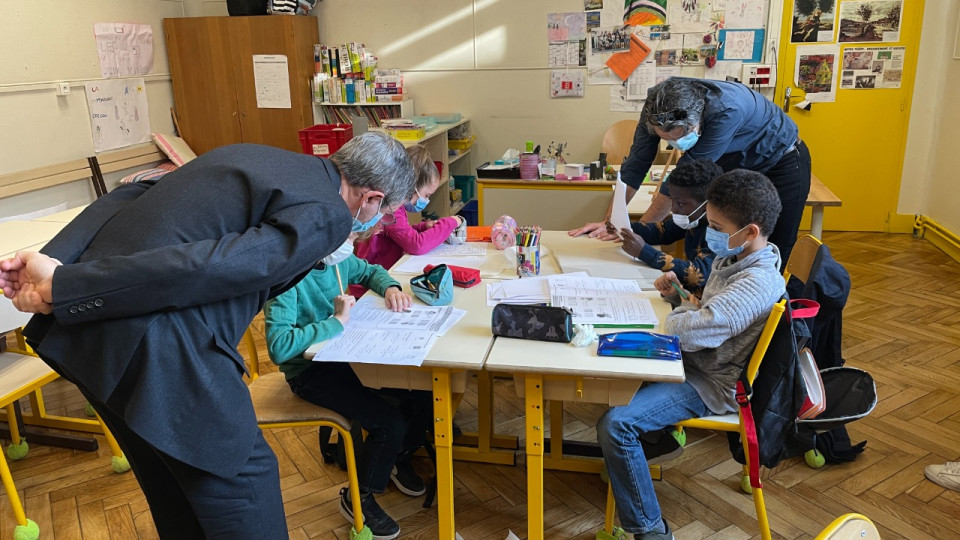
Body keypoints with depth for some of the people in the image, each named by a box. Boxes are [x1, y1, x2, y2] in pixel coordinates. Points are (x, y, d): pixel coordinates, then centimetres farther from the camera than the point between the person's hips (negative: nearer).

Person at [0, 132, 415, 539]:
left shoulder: (251, 155, 18)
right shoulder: (327, 214, -8)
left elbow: (128, 196, 11)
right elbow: (208, 268, -19)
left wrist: (52, 260, 3)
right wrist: (60, 287, -16)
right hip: (157, 350, -8)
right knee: (243, 479, 12)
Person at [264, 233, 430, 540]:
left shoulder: (337, 257, -4)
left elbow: (370, 272, 18)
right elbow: (278, 347, -34)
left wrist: (390, 288, -4)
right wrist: (337, 321, -30)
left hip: (346, 352, 7)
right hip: (310, 371, -7)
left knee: (425, 391, -6)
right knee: (390, 423, -21)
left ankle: (399, 458, 23)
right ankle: (358, 499, 7)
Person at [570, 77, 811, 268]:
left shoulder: (727, 110, -41)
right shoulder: (657, 106, -25)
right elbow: (636, 165, -17)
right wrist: (609, 221, -20)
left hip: (780, 163, -5)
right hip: (734, 163, 5)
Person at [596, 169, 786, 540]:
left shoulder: (756, 284, -29)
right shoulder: (732, 258, 3)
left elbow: (688, 332, -37)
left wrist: (686, 311, -16)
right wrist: (681, 294, 1)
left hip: (712, 385, -10)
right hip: (698, 361, 11)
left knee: (615, 424, -24)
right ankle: (665, 429, 36)